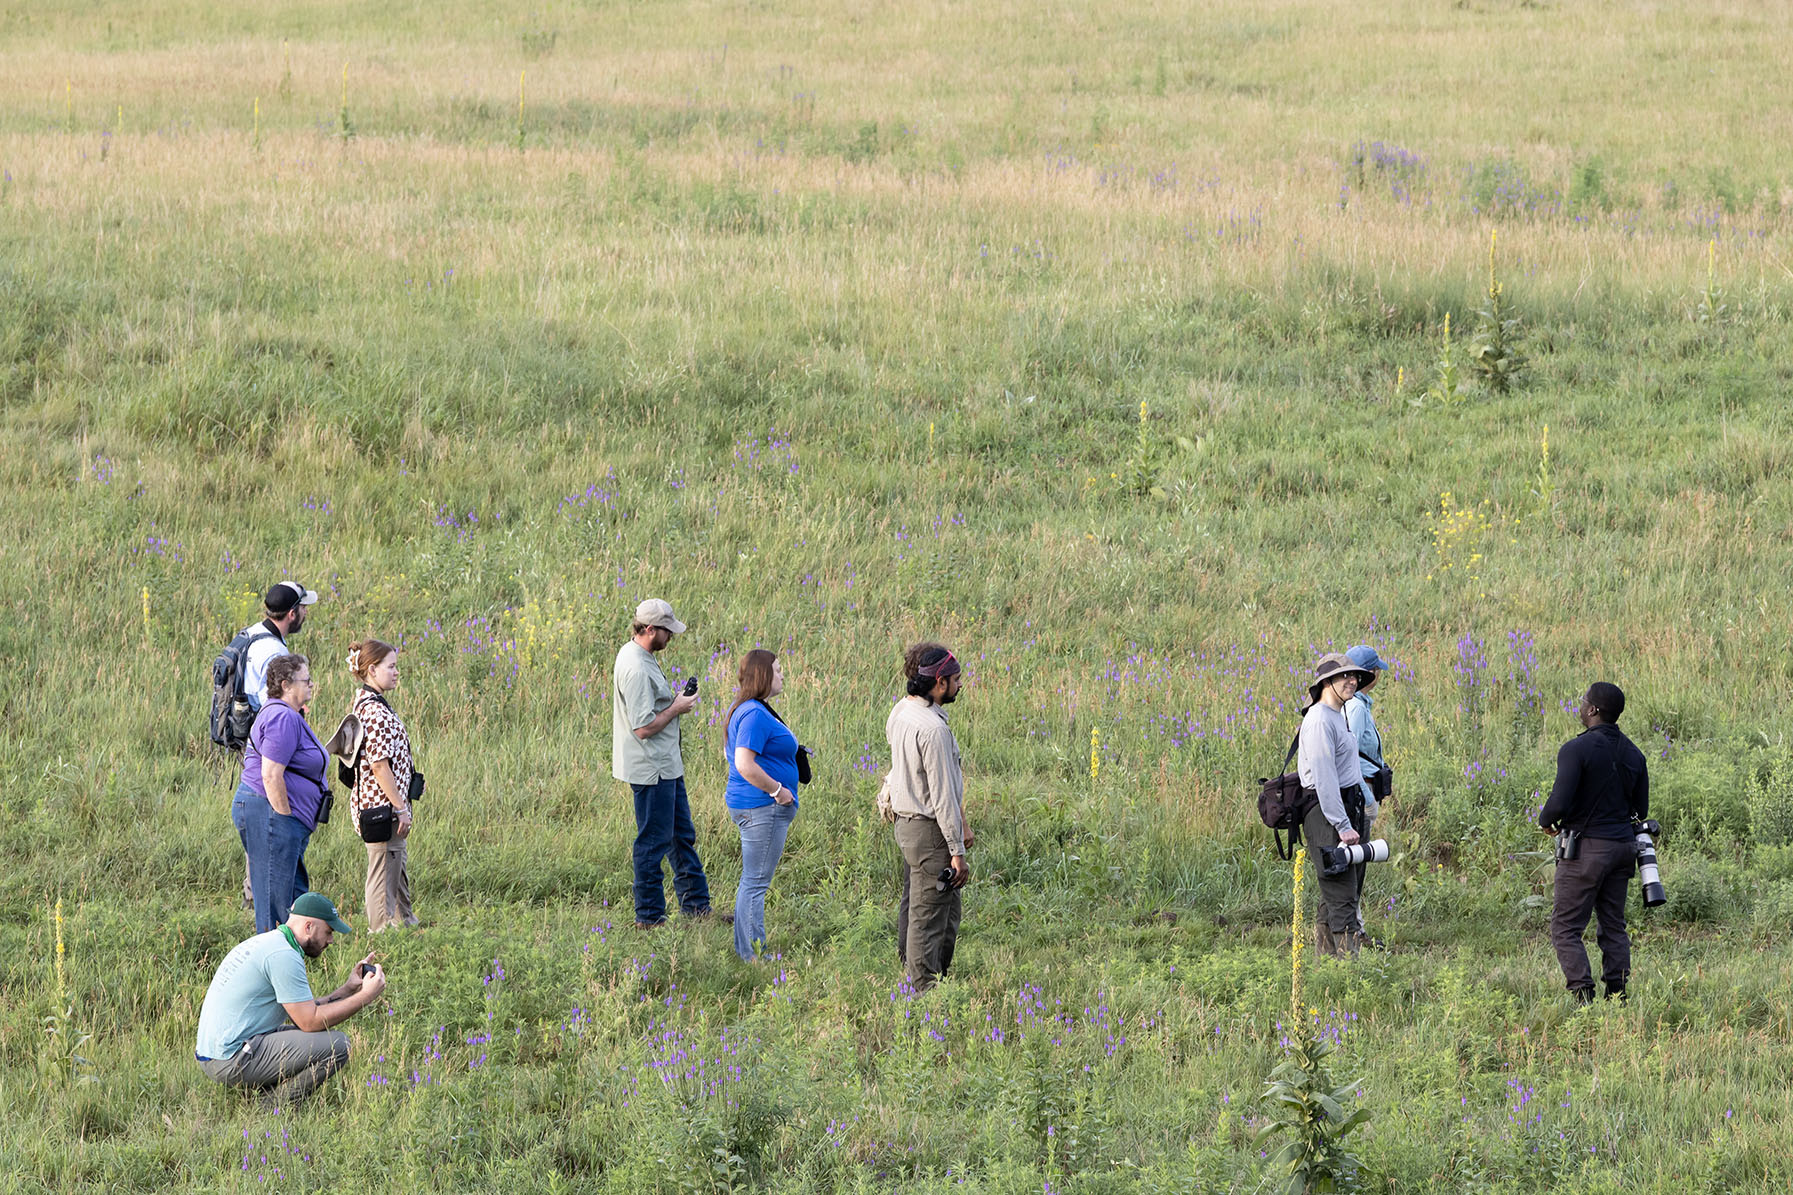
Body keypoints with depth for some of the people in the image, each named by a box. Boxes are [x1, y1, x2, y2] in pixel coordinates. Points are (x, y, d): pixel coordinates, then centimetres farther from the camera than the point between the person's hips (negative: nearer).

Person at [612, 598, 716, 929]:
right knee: (653, 841, -2)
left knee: (682, 836, 17)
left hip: (666, 765, 11)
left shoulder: (634, 654, 9)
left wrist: (674, 701, 9)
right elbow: (643, 727, -26)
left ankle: (696, 906, 26)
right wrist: (677, 708, -14)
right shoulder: (635, 669, -24)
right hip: (650, 770, -11)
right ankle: (648, 916, 6)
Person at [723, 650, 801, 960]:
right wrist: (777, 790, -19)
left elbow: (731, 754, 26)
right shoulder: (755, 715, -19)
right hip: (762, 807, -11)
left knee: (752, 882, 17)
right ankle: (753, 956, -5)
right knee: (756, 884, -7)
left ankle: (745, 952, 24)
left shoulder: (745, 710, 14)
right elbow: (744, 765, -27)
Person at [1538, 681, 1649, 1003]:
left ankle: (1583, 996, -13)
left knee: (1565, 928, -1)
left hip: (1585, 846, -7)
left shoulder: (1577, 749, -15)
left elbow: (1560, 803, -21)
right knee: (1613, 926, 13)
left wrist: (1545, 820, 0)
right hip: (1622, 845, 7)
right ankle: (1617, 996, 7)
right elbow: (1641, 810, 13)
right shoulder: (1632, 754, 8)